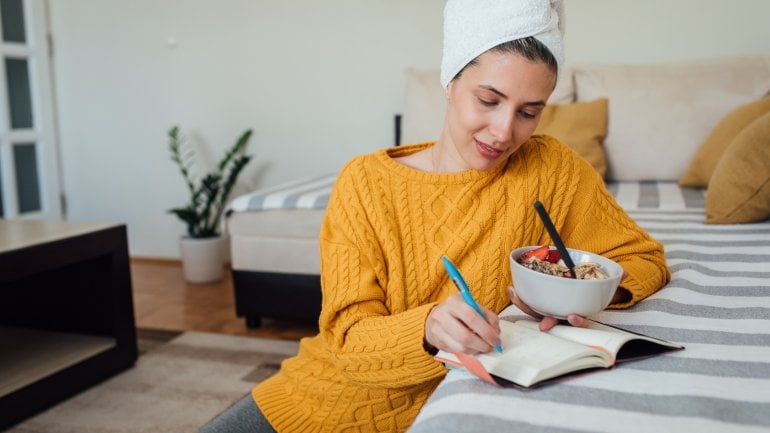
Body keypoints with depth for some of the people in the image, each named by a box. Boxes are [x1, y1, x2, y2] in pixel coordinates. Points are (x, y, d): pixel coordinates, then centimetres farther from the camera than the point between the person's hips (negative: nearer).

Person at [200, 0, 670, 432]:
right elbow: (348, 337, -14)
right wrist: (428, 328, -35)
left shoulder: (551, 170, -10)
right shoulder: (366, 182, -11)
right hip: (338, 390, 1)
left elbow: (644, 258, -1)